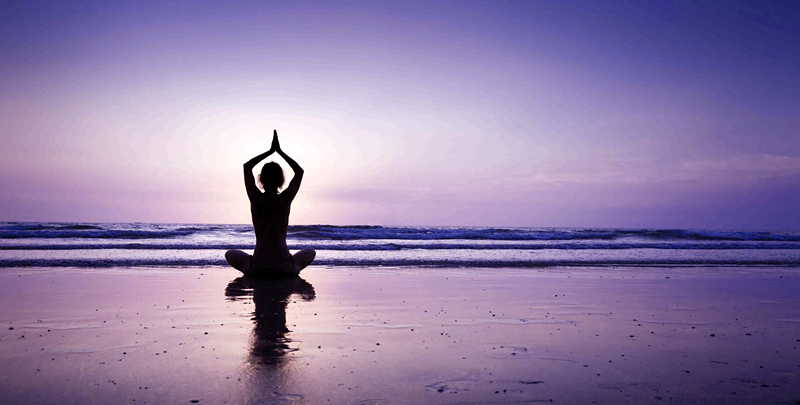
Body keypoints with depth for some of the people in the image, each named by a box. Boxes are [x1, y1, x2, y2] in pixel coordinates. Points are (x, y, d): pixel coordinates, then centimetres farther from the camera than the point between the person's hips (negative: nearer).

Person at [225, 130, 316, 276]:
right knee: (310, 252, 30)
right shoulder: (285, 199, -5)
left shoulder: (256, 198, -4)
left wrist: (270, 151, 14)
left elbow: (247, 166, 13)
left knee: (230, 254, 30)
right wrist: (279, 151, 13)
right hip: (285, 269, 0)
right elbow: (300, 171, 12)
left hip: (257, 268, 0)